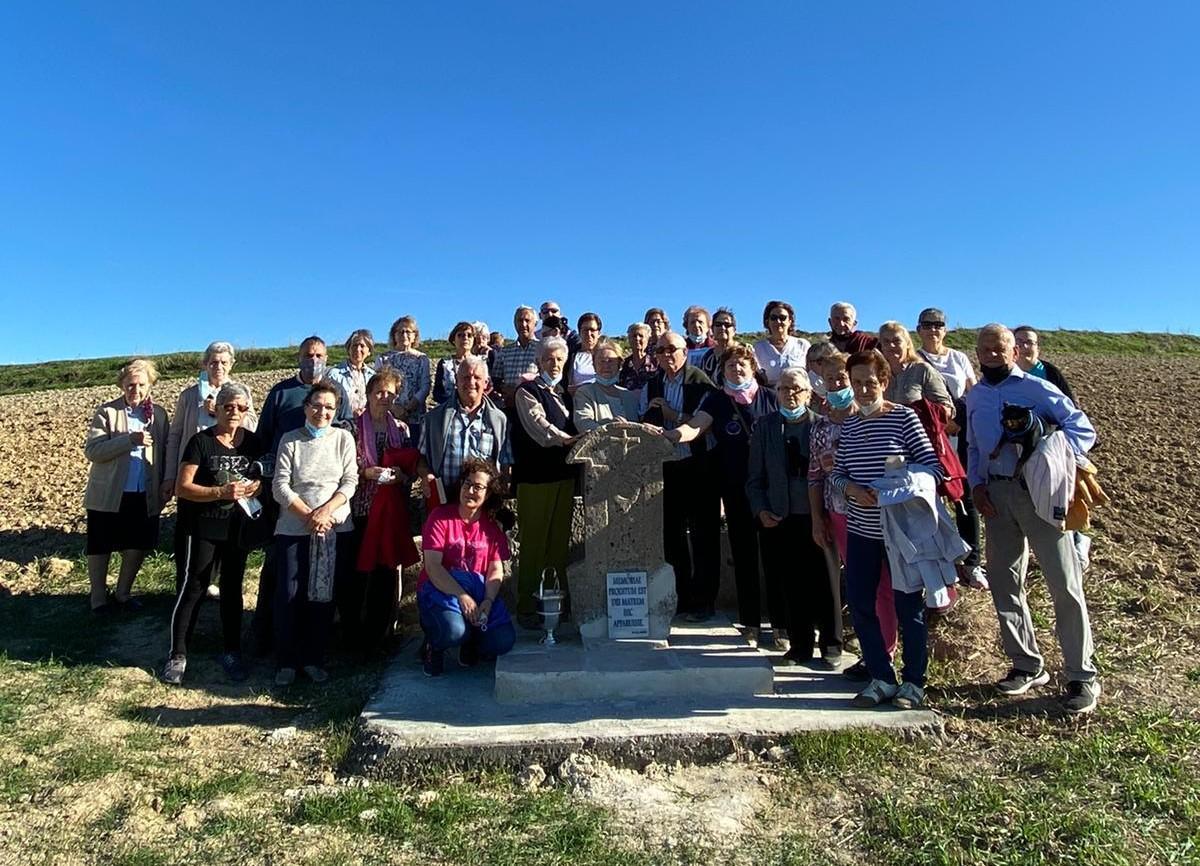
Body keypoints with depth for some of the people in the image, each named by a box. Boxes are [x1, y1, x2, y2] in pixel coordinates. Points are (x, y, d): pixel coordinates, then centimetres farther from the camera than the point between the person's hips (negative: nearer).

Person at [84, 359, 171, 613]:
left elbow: (165, 451, 11)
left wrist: (167, 483, 0)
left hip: (145, 496, 3)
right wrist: (130, 440, -26)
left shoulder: (158, 414, 6)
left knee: (138, 546, 10)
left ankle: (122, 593, 30)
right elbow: (91, 450, -14)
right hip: (108, 495, -3)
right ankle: (99, 597, 28)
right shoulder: (107, 412, -5)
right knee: (101, 547, 10)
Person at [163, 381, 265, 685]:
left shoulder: (254, 442, 3)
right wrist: (221, 492, -26)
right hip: (203, 529, -3)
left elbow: (266, 480, 10)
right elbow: (182, 488, -13)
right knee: (192, 589, 2)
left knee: (232, 589, 13)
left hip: (238, 529, 4)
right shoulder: (200, 441, -8)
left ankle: (231, 652, 25)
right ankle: (178, 655, 16)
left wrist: (255, 487, -13)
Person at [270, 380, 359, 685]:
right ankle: (287, 661, 16)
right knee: (288, 595, 1)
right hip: (294, 527, 0)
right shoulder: (290, 439, 4)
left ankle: (314, 658, 19)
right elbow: (280, 485, -2)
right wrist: (308, 515, -11)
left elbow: (350, 481, 0)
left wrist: (326, 510, -13)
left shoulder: (344, 438, 5)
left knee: (323, 593, 6)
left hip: (335, 527, 1)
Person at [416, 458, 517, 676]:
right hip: (440, 589, -3)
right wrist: (462, 597, -23)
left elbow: (496, 570, 1)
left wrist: (487, 602, -18)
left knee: (504, 641, -19)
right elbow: (432, 566, -14)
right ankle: (433, 647, 3)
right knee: (453, 631, -35)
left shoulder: (492, 526, 7)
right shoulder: (441, 517, -6)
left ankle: (470, 642, 16)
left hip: (479, 591, 4)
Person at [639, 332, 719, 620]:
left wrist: (672, 414, -17)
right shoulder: (651, 386, 10)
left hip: (698, 467, -5)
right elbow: (642, 423, 15)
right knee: (671, 534, 12)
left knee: (703, 536, 3)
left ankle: (703, 601, 15)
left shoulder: (700, 382, -7)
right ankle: (679, 598, 25)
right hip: (666, 467, 5)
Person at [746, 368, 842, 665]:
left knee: (824, 584, 6)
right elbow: (755, 477, 9)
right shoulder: (765, 427, 7)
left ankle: (830, 646, 22)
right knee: (791, 586, 8)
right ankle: (800, 645, 23)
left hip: (817, 517, -2)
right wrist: (760, 510, -1)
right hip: (780, 521, 2)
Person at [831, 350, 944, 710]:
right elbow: (838, 473, 8)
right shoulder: (848, 425, 7)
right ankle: (881, 679, 22)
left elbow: (933, 466, -8)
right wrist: (851, 488, -12)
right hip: (860, 529, 5)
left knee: (908, 606, 5)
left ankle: (914, 682, 22)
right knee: (860, 605, 6)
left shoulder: (904, 417, -6)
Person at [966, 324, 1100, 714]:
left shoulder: (1036, 388, -4)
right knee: (1003, 581, 10)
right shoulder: (974, 397, 13)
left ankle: (1082, 677, 10)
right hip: (996, 495, 6)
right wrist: (977, 484, 6)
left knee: (1064, 583, -2)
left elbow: (1083, 429, -9)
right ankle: (1027, 665, 24)